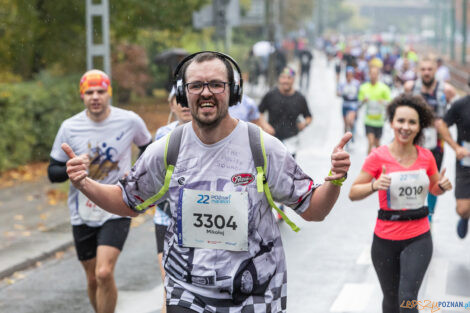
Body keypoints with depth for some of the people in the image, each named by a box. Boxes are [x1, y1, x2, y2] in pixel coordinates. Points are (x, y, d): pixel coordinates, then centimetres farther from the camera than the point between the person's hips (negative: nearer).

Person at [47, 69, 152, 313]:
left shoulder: (130, 121, -4)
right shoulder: (69, 127, -3)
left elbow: (148, 148, 16)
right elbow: (53, 172, 2)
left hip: (117, 211, -2)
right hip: (83, 214, 2)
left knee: (104, 273, -19)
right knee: (93, 279, 10)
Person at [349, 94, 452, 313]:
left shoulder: (426, 157, -1)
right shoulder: (378, 157, -10)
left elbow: (434, 189, 17)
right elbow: (353, 193, -8)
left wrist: (443, 186, -6)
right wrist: (375, 185, -26)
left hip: (418, 239, 1)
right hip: (386, 240, -1)